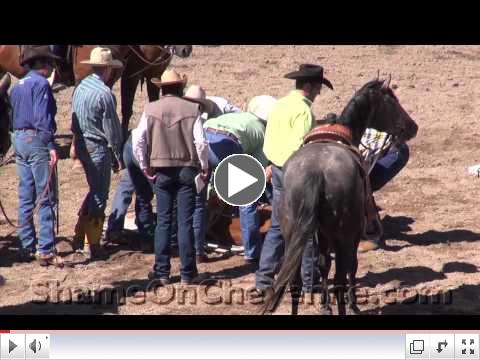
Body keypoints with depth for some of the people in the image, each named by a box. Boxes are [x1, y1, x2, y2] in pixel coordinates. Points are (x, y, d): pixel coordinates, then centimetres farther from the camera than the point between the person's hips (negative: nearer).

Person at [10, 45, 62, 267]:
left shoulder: (18, 85, 16)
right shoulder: (41, 84, -11)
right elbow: (42, 118, -19)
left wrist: (17, 143, 20)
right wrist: (51, 146, -21)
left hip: (19, 140, 9)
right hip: (37, 140, -9)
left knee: (25, 198, 12)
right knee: (45, 198, -7)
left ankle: (27, 247, 16)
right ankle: (46, 251, -11)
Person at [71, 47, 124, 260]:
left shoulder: (81, 87, 5)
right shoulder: (104, 94, -19)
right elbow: (112, 129, -15)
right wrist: (117, 157, -7)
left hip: (81, 144, 8)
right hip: (98, 147, -8)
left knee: (95, 191, 22)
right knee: (99, 196, 1)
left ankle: (80, 233, 24)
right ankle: (91, 246, 5)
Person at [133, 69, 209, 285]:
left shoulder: (150, 110, -2)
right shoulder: (192, 110, -6)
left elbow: (138, 142, -6)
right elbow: (201, 142, -10)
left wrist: (145, 167, 4)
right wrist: (204, 167, 3)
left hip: (161, 171, 1)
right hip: (186, 170, -1)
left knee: (163, 221, 8)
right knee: (185, 222, 3)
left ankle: (162, 273, 9)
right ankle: (187, 274, 5)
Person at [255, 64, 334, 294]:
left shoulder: (279, 105, 10)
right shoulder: (303, 110, -17)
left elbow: (269, 143, 15)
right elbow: (299, 147, -24)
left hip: (278, 170, 9)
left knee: (277, 226, 14)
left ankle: (264, 279, 12)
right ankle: (308, 281, 11)